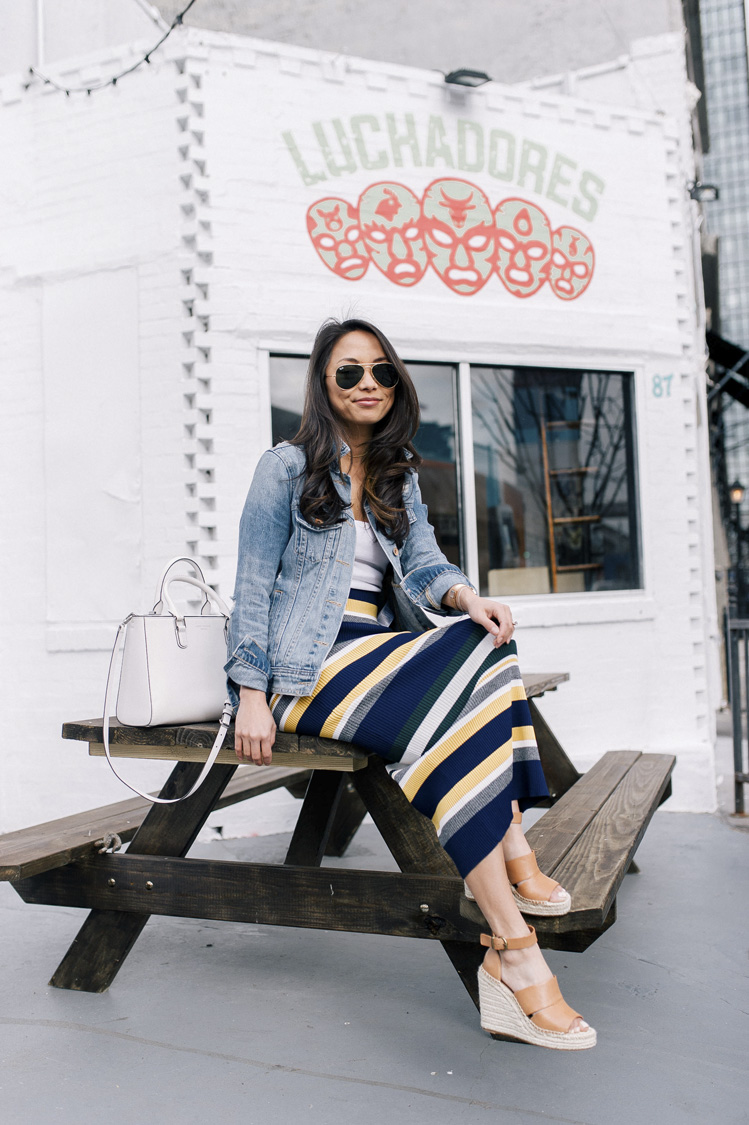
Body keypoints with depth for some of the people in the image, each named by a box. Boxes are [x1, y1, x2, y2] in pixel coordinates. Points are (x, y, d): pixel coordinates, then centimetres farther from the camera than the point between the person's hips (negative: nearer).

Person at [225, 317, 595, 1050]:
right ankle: (516, 954, -29)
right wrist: (251, 696, -12)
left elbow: (423, 565, 7)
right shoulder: (286, 467, 2)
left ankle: (506, 862, -27)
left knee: (484, 649, -24)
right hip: (307, 667, -6)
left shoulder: (399, 479, 19)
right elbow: (253, 585, -3)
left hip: (375, 654, 6)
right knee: (452, 713, -29)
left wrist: (465, 596, -18)